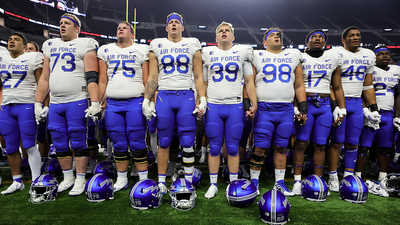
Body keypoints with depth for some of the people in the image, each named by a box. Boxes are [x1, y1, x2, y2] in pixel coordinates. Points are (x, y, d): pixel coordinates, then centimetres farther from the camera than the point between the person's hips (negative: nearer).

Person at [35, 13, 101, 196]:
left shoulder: (85, 45, 0)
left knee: (78, 143, 0)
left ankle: (80, 180, 13)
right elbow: (44, 78, 20)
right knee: (60, 144, 11)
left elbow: (92, 77, -10)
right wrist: (38, 103, 16)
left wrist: (95, 103, -19)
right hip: (55, 104, 6)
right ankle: (67, 178, 26)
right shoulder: (51, 46, 18)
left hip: (77, 102, -6)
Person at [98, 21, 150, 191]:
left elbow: (147, 80, 3)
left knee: (137, 144, -1)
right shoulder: (106, 51, 15)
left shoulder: (141, 50, 7)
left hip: (135, 102, -3)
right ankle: (121, 180, 22)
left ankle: (144, 179, 11)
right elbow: (102, 81, 13)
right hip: (112, 103, 3)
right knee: (119, 144, 9)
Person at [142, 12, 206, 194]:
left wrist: (202, 100, 0)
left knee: (187, 143, 0)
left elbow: (198, 76, 8)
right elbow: (152, 77, 10)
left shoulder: (192, 45, 11)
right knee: (164, 143, 5)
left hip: (186, 97, 0)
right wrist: (146, 101, 2)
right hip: (164, 97, 1)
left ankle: (188, 182, 13)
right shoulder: (157, 46, 12)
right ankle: (161, 182, 18)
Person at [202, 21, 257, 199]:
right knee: (214, 148, 6)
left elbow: (249, 81, 9)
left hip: (235, 107, 0)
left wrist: (254, 104, 0)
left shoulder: (242, 53, 10)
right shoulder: (208, 53, 11)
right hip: (213, 106, 1)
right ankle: (213, 185, 19)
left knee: (233, 148, 6)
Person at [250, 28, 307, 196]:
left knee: (281, 148, 9)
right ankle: (254, 182, 16)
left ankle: (279, 182, 23)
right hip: (264, 109, -2)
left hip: (286, 110, 3)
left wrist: (303, 109, 8)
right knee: (260, 148, -1)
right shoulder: (257, 56, 7)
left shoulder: (293, 56, 15)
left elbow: (299, 85, 14)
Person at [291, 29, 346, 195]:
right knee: (301, 143, -2)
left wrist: (342, 109, 8)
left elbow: (337, 88, 14)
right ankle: (297, 180, 8)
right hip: (305, 104, -3)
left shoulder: (333, 58, 13)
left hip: (325, 105, 3)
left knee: (320, 145, 5)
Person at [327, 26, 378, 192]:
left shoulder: (368, 55, 15)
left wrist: (373, 108, 12)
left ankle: (349, 176, 17)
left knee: (353, 142, 7)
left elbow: (368, 85, 17)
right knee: (337, 141, -3)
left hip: (357, 103, 5)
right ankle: (333, 178, 7)